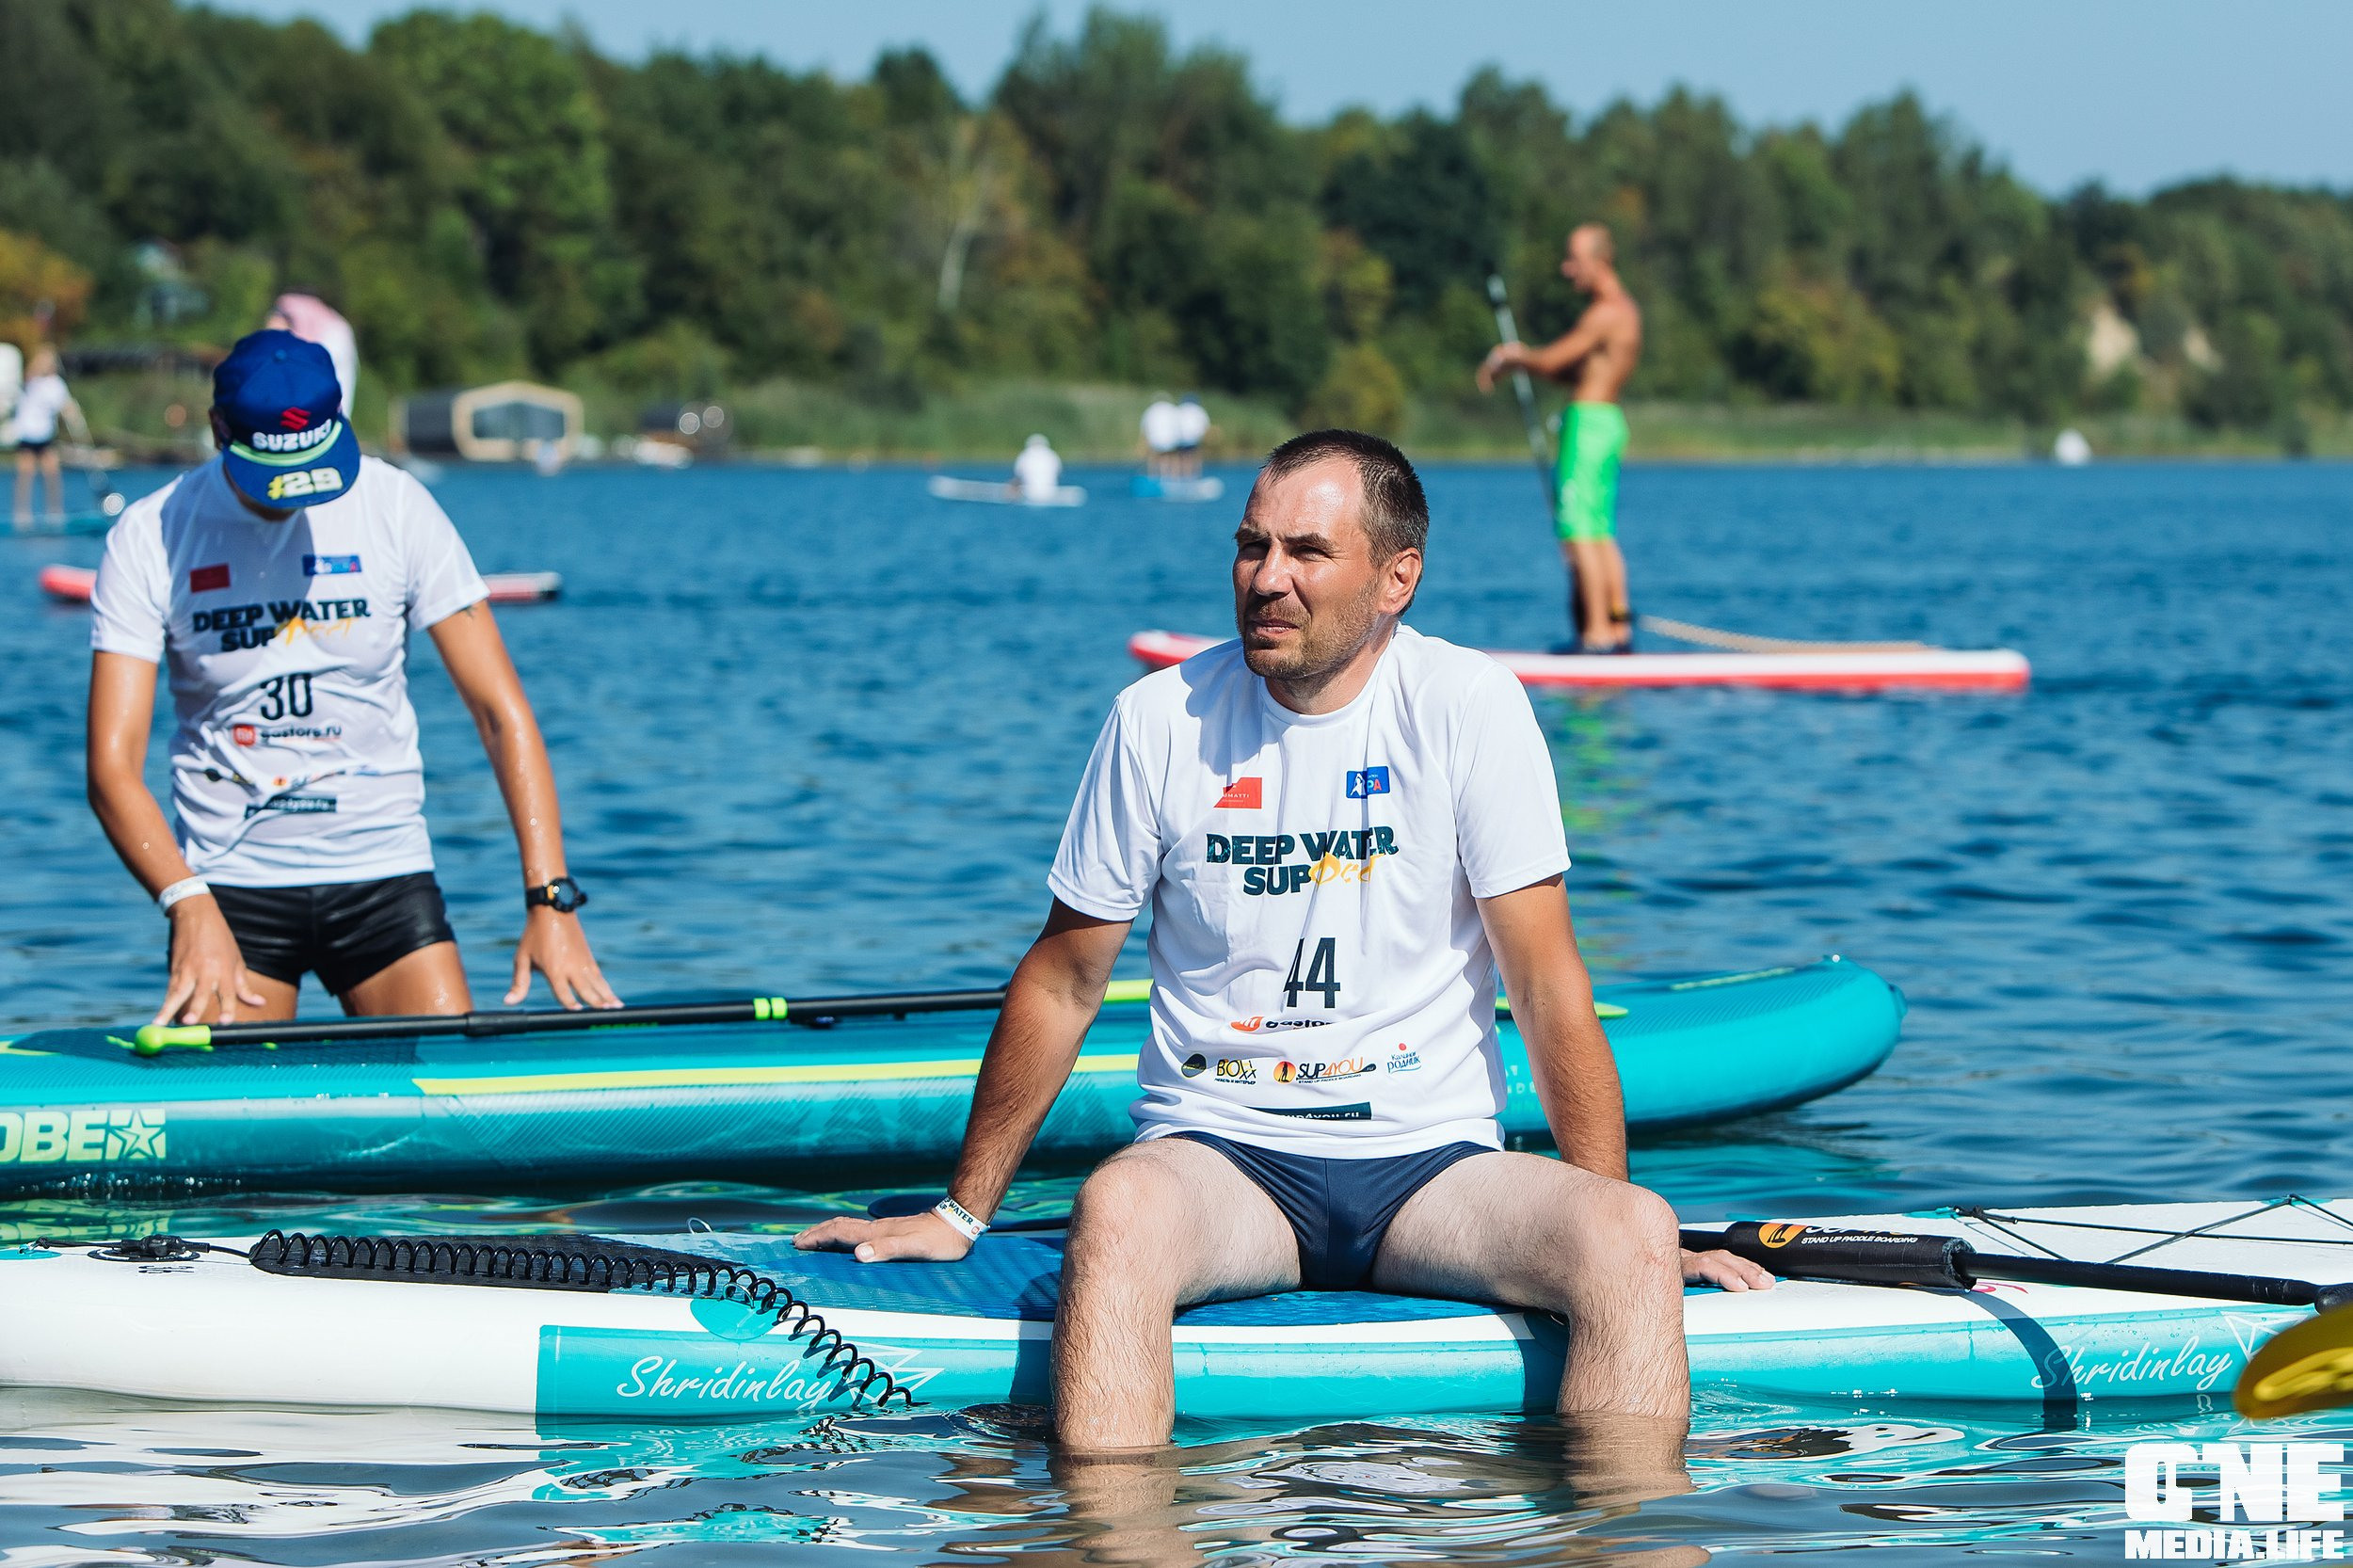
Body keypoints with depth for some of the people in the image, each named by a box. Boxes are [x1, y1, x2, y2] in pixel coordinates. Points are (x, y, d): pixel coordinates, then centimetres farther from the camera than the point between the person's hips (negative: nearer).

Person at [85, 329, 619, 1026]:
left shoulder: (395, 509, -4)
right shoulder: (149, 539, -6)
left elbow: (502, 713, -6)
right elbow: (113, 765, -12)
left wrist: (550, 898, -18)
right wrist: (190, 906, -30)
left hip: (383, 867, 1)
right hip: (228, 883, -1)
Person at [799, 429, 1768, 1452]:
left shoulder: (1469, 707, -3)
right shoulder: (1161, 719, 0)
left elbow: (1548, 985, -3)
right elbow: (1062, 984, 10)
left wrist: (1612, 1226, -10)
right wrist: (960, 1214, 10)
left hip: (1432, 1162, 1)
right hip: (1218, 1154, 0)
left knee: (1632, 1237, -28)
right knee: (1118, 1208, -35)